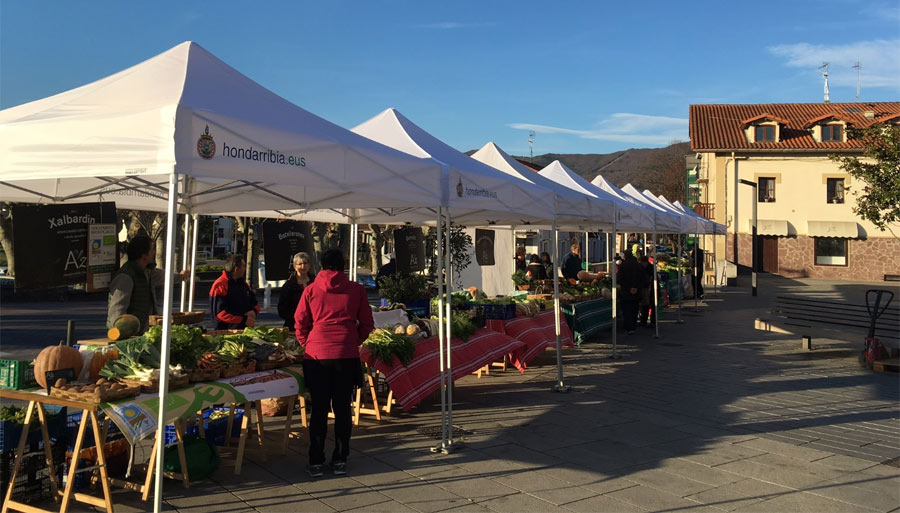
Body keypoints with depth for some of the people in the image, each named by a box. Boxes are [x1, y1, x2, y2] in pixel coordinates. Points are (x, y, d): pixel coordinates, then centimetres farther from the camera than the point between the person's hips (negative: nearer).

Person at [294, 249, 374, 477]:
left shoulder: (311, 289, 2)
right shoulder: (356, 289, 2)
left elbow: (300, 322, 5)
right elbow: (367, 323, 6)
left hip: (317, 355, 0)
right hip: (347, 355, 0)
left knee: (319, 409, 7)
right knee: (342, 409, 9)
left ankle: (316, 462, 12)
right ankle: (340, 460, 15)